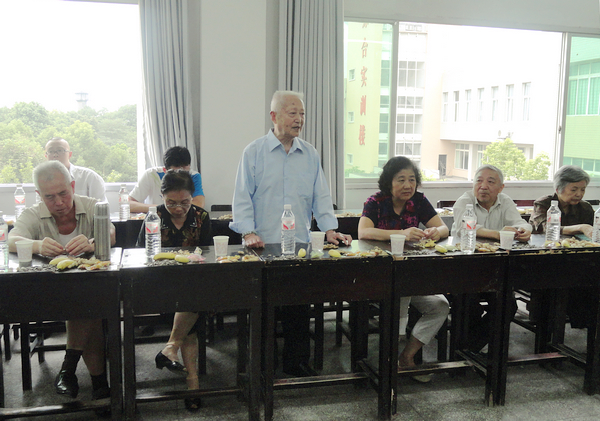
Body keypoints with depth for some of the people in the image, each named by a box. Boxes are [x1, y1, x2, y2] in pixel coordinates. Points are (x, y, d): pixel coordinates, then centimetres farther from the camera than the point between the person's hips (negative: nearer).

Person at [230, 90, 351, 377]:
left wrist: (330, 229, 0)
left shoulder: (310, 155, 11)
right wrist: (248, 232, -13)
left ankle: (296, 362, 21)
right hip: (263, 246, -3)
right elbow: (243, 196, -2)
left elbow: (321, 196, 12)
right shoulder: (254, 152, 1)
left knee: (298, 309, 6)